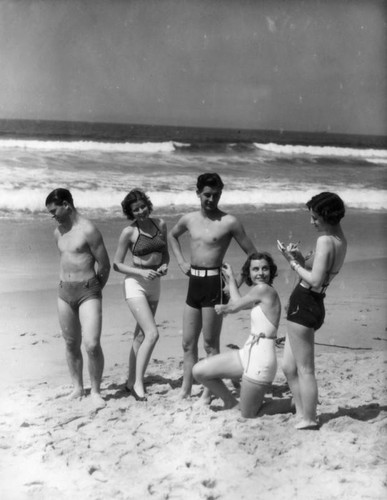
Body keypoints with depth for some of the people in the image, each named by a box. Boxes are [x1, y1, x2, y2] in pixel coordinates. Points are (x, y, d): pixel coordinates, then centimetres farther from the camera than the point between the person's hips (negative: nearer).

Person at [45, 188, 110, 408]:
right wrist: (66, 286, 17)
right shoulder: (58, 232, 10)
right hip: (65, 292, 7)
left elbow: (105, 266, -9)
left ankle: (96, 391, 4)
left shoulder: (88, 230, -13)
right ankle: (78, 388, 26)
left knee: (92, 344, -13)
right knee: (71, 344, 11)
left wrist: (95, 290, 4)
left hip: (88, 292, -7)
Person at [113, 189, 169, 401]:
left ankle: (131, 381, 24)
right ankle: (138, 382, -8)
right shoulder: (129, 232, -9)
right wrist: (141, 272, -18)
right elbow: (117, 264, -5)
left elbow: (165, 254, 16)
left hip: (154, 284, 6)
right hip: (135, 283, -5)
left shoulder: (160, 225, 4)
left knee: (141, 336, 13)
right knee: (152, 334, -17)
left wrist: (164, 265, -6)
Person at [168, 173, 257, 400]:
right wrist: (181, 261, 16)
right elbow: (172, 235, 29)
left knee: (210, 343, 1)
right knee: (188, 342, 11)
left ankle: (209, 392, 11)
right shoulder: (189, 219, 8)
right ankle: (186, 390, 20)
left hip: (214, 282, -6)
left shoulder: (229, 222, -8)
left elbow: (253, 254, -5)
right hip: (194, 282, 6)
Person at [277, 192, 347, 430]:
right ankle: (303, 415, 24)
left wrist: (293, 262, -12)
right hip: (310, 304, 10)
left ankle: (309, 421, 11)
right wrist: (300, 259, 0)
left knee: (305, 369, 1)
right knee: (289, 367, 17)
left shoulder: (325, 241, -17)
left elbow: (315, 281, -23)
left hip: (304, 304, -10)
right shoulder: (341, 239, 12)